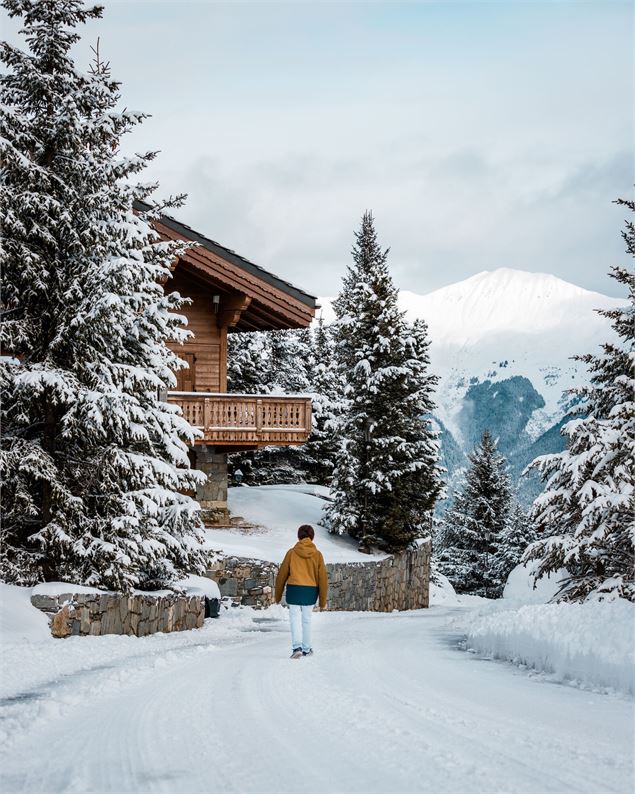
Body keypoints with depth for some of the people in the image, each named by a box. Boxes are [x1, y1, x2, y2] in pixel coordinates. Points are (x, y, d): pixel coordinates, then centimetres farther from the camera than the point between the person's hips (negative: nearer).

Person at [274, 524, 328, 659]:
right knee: (307, 619, 14)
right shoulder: (317, 554, 1)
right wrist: (323, 601, 11)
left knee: (295, 618, 1)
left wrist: (278, 595, 14)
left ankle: (297, 647, -16)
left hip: (293, 589, -1)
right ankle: (306, 649, 21)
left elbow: (282, 574, 3)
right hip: (310, 591, 2)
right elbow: (322, 578, 4)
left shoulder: (292, 552, -2)